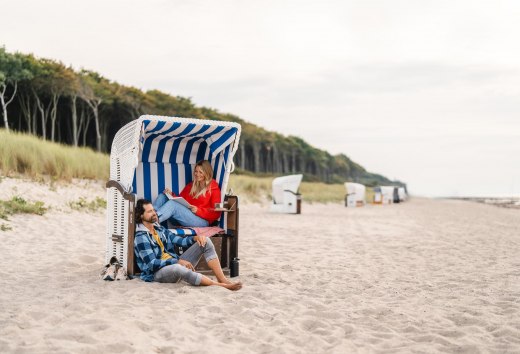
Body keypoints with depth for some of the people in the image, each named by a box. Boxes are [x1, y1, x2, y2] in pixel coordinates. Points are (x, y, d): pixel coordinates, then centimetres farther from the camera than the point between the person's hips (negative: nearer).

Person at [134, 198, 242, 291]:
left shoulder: (160, 229, 16)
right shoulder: (141, 238, -9)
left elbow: (180, 241, 12)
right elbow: (152, 263, -17)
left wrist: (195, 238, -9)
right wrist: (178, 261, -23)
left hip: (175, 264, 8)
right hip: (158, 272, -8)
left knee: (206, 242, -5)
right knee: (177, 268, -44)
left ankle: (223, 279, -19)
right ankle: (220, 285, -39)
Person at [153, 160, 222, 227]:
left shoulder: (213, 188, 4)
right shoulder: (190, 185, 22)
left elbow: (216, 214, -3)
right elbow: (180, 201, 19)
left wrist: (198, 210, -16)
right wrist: (171, 195, 0)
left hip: (201, 221, -6)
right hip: (184, 215, 6)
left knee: (172, 204, -29)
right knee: (162, 196, -13)